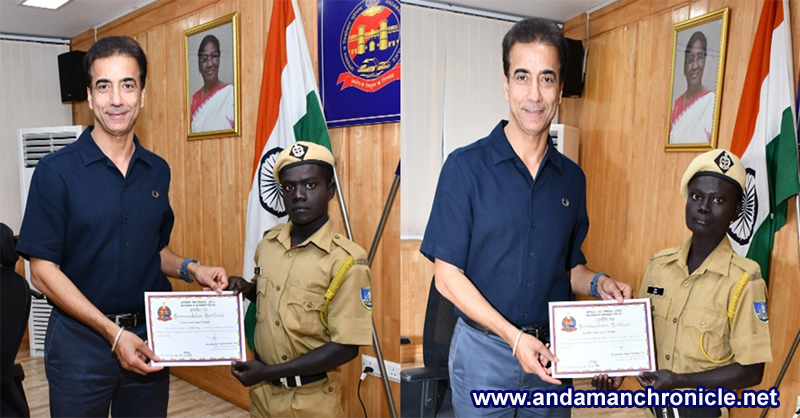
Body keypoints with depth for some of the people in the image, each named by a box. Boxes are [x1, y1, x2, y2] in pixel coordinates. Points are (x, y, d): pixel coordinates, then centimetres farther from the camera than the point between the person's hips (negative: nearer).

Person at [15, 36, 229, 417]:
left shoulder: (157, 171, 4)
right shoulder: (56, 171, -10)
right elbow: (44, 271, -11)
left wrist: (190, 269, -6)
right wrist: (113, 333, -16)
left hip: (149, 340, 4)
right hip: (80, 341, -4)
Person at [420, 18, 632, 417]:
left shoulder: (572, 177, 4)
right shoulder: (465, 166, -11)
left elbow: (570, 267, 13)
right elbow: (447, 276, -12)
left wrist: (598, 283, -8)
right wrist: (514, 337, -18)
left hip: (551, 351, 4)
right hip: (483, 350, -4)